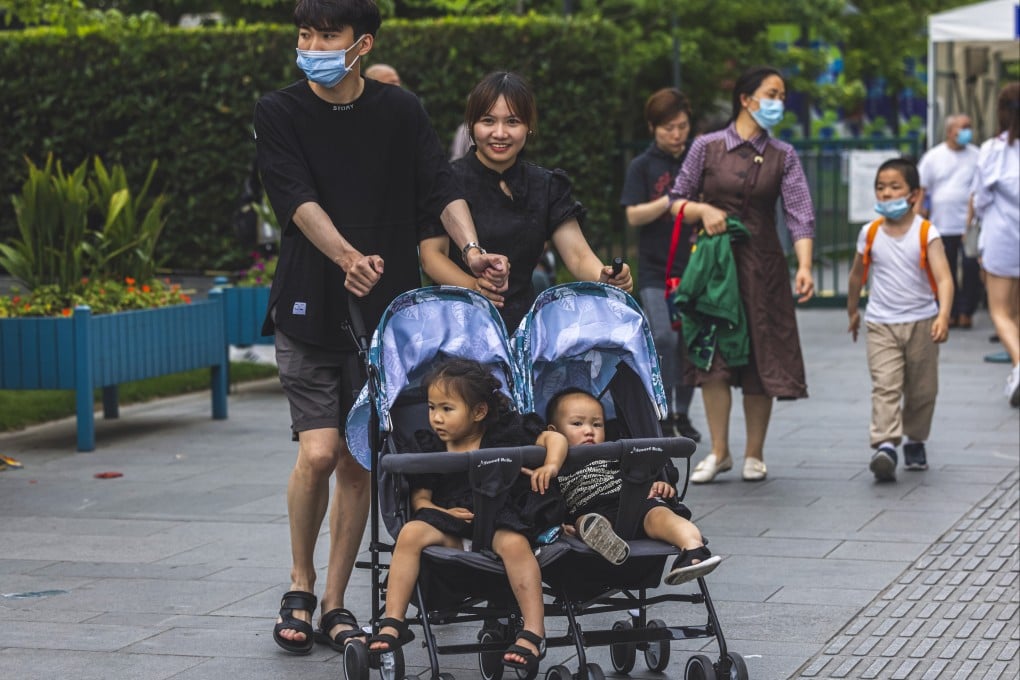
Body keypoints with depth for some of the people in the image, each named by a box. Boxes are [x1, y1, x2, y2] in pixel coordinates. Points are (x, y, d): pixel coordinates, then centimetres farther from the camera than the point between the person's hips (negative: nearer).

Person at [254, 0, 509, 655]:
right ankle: (301, 585, 12)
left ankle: (336, 604, 15)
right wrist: (348, 257, -30)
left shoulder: (401, 111, 6)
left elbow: (442, 187, -2)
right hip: (309, 308, -2)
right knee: (319, 452, -11)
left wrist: (471, 249, -21)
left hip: (384, 310, 2)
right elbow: (299, 201, -13)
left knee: (359, 461, 3)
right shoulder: (280, 114, 0)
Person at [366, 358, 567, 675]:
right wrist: (441, 512, -13)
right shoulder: (429, 447, 8)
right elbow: (420, 497, 8)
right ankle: (393, 623, -21)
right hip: (452, 518, 3)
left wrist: (550, 465, -20)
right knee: (411, 533, -25)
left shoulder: (505, 432, 1)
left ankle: (534, 632, -33)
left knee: (514, 543, -36)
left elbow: (555, 438, 1)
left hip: (502, 517, -3)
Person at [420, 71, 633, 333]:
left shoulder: (547, 186, 14)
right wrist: (473, 286, -27)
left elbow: (577, 254, 6)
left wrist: (605, 277, -18)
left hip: (523, 321, 4)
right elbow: (431, 252, -7)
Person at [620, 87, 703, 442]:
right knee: (663, 338, -14)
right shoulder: (643, 166, 3)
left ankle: (682, 414, 17)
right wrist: (671, 201, -17)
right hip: (656, 268, -3)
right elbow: (634, 215, -5)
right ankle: (662, 414, -5)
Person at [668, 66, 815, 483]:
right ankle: (719, 451, 8)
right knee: (713, 355, -2)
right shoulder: (707, 147, 1)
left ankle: (755, 454, 14)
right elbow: (676, 201, 6)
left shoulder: (783, 156, 4)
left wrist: (804, 266, -19)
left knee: (762, 357, 2)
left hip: (763, 265, 1)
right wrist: (701, 209, -16)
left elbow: (799, 214, -6)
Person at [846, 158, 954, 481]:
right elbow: (857, 274, 18)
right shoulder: (870, 233, 1)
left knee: (921, 390, 10)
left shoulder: (926, 233, -8)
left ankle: (915, 441, 30)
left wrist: (943, 315, -31)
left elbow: (943, 278, -17)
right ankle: (884, 445, -27)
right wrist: (852, 311, 25)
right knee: (885, 385, -15)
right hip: (881, 324, 1)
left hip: (921, 323, -1)